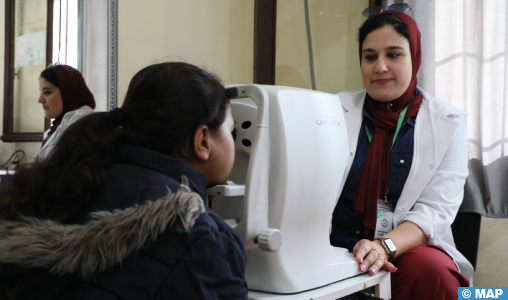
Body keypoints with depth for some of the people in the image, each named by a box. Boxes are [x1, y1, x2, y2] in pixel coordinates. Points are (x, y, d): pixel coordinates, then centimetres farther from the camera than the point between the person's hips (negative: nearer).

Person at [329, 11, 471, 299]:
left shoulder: (448, 123, 4)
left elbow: (436, 210, -6)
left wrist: (385, 245, -26)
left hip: (409, 249, 1)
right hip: (336, 250, 0)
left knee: (432, 271, -33)